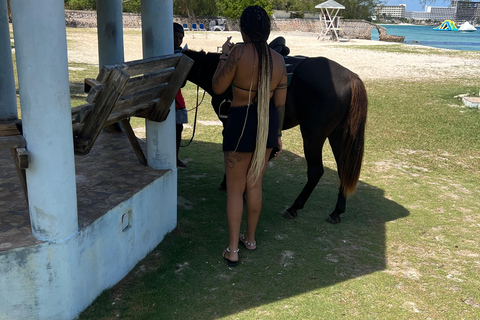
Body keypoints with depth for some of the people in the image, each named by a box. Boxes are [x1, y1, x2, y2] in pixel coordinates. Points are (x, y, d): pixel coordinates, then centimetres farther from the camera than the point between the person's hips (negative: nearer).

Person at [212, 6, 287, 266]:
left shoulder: (239, 52, -16)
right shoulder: (278, 60, 0)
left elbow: (217, 87, -9)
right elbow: (280, 103, 3)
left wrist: (223, 56, 3)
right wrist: (277, 133, 15)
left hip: (241, 123, -5)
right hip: (268, 126, 5)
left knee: (235, 188, 7)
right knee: (255, 184, 19)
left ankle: (232, 250, 10)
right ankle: (250, 238, 34)